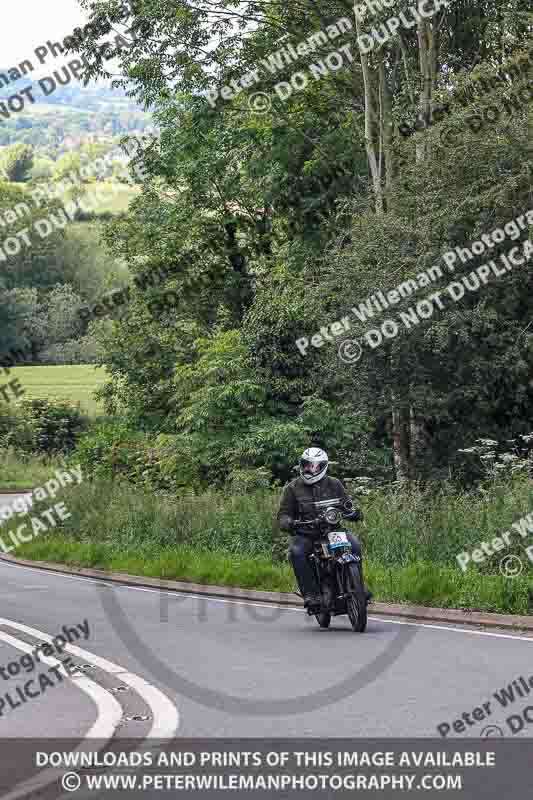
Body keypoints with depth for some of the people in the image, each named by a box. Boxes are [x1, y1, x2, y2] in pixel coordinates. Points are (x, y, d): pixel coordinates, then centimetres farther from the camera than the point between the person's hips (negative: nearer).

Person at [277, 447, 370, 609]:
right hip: (305, 535, -1)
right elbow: (283, 513, 4)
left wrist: (355, 512, -12)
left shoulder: (334, 484, 11)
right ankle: (310, 594, -33)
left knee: (354, 545, -25)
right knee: (296, 553, -33)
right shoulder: (293, 488, 8)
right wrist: (288, 523, -20)